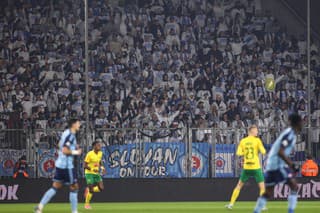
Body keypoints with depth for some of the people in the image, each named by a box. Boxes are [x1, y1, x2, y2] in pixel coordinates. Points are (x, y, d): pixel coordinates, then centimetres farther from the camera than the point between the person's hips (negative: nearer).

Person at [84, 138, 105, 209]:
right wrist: (92, 169, -28)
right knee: (91, 189, -11)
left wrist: (102, 168, -1)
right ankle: (87, 204, 6)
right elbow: (85, 165, -15)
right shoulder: (89, 154, -16)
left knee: (101, 188, -6)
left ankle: (88, 190, 20)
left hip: (96, 173, 6)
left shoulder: (100, 153, 3)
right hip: (89, 173, -6)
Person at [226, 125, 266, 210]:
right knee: (262, 187, 5)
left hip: (246, 167, 3)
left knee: (239, 186, 16)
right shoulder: (257, 140, -6)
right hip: (256, 167, -3)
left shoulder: (243, 141, 4)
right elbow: (263, 152, -9)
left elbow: (238, 153, 1)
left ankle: (231, 204, 13)